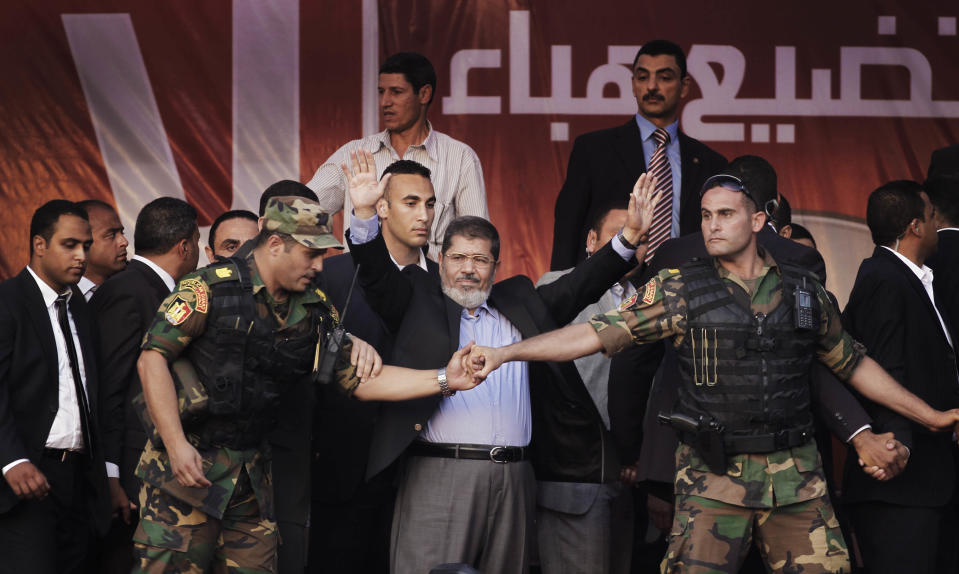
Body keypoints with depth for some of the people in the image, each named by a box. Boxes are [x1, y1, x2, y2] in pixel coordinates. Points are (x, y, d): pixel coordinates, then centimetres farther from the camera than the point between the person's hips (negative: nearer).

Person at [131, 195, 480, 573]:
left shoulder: (314, 311, 9)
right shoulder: (210, 289, -10)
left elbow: (361, 380, 10)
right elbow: (153, 358, -13)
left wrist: (444, 380, 0)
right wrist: (177, 445, -18)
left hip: (251, 470, 6)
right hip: (186, 463, -6)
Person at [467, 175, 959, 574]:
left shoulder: (803, 292, 9)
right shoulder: (680, 290, 1)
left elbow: (853, 364, 20)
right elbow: (600, 332, -4)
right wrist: (503, 353, -14)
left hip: (795, 475, 3)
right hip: (715, 474, -2)